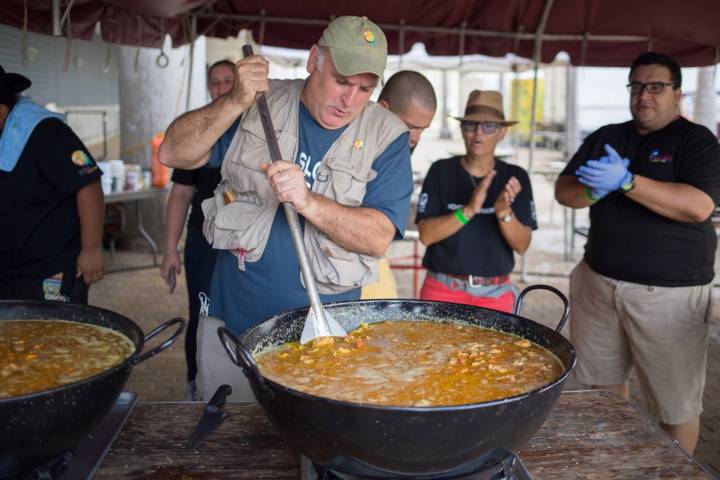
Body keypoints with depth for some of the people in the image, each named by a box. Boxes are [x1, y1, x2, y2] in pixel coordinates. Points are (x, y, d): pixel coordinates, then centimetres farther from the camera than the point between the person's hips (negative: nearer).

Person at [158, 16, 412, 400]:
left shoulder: (387, 136, -7)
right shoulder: (262, 102, -1)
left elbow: (378, 237, -16)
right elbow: (173, 153, -6)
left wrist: (307, 201, -31)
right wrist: (236, 102, -20)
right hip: (231, 322, 2)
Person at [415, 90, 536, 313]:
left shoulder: (515, 177, 0)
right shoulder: (441, 171, -4)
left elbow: (522, 246, -4)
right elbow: (426, 234, -12)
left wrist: (504, 212, -22)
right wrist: (469, 210, -25)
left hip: (495, 294, 1)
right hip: (442, 288, -1)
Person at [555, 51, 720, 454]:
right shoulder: (606, 137, 11)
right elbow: (564, 191, 5)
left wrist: (626, 181, -26)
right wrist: (594, 189, -17)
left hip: (668, 292, -4)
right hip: (599, 282, 5)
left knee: (676, 403, 2)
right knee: (603, 383, 13)